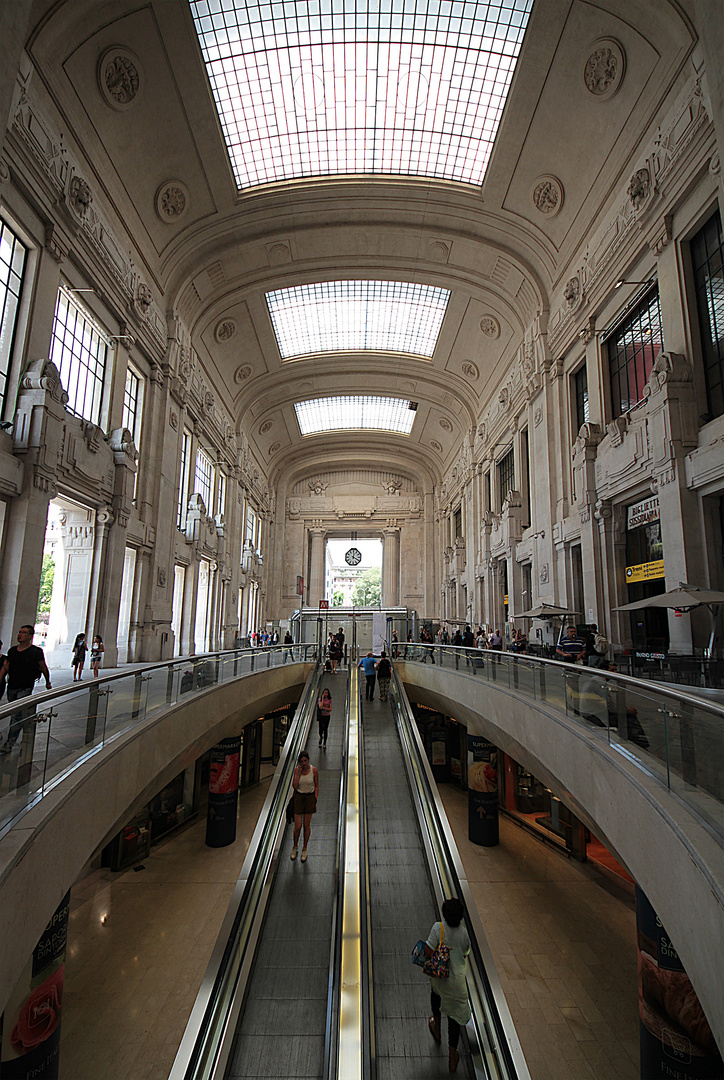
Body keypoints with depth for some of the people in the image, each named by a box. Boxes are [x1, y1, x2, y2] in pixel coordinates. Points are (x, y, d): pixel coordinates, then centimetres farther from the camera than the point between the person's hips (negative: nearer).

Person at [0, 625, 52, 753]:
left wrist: (48, 683, 11)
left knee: (17, 716, -10)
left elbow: (44, 668, 3)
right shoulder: (12, 650, 8)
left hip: (25, 688, -6)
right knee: (16, 715, 15)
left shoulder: (36, 651, -7)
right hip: (11, 688, 6)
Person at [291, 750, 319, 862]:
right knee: (298, 826, 3)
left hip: (310, 797, 0)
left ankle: (305, 849, 28)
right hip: (298, 797, 1)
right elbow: (294, 786, -11)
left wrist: (315, 801, -4)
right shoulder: (297, 769, -8)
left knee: (307, 825, 8)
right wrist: (298, 774, -21)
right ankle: (295, 847, 29)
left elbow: (317, 786, -1)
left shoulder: (314, 770, -10)